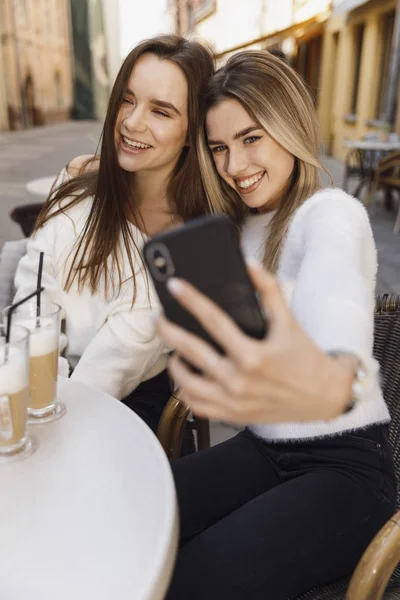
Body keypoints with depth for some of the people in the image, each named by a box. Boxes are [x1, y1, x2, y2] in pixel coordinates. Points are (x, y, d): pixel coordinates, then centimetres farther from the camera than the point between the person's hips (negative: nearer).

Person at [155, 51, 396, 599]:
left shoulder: (333, 213, -17)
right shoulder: (239, 228, 8)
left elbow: (335, 296, -41)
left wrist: (331, 382, -64)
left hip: (345, 463, -6)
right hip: (262, 448, 7)